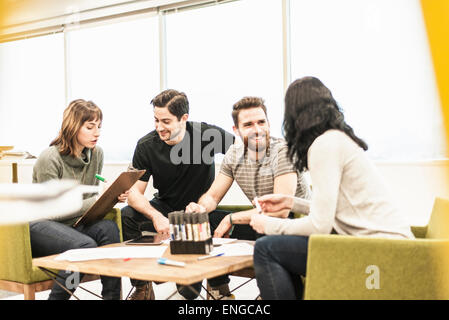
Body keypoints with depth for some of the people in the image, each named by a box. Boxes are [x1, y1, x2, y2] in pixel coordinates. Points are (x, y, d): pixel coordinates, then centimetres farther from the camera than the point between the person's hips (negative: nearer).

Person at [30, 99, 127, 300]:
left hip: (74, 222, 6)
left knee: (109, 228, -26)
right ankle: (57, 297, -14)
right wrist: (96, 201, -24)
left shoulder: (96, 154, 3)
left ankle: (112, 296, -22)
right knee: (85, 245, -33)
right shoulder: (49, 159, -17)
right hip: (39, 225, -6)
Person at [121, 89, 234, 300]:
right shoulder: (146, 146, -8)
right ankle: (142, 288, -8)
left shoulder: (207, 135, -14)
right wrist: (156, 217, -31)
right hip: (165, 208, 3)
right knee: (127, 216, -24)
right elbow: (134, 192, -9)